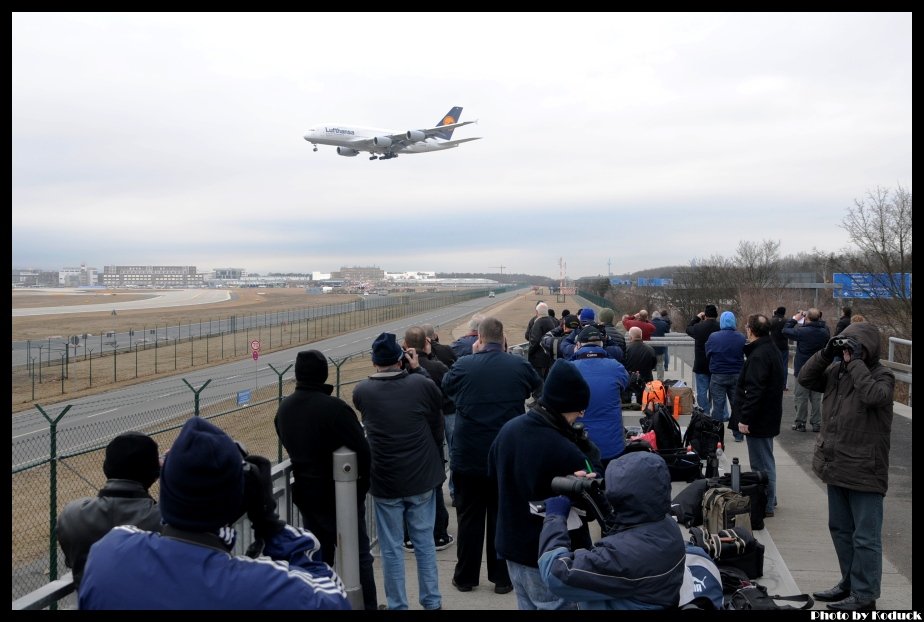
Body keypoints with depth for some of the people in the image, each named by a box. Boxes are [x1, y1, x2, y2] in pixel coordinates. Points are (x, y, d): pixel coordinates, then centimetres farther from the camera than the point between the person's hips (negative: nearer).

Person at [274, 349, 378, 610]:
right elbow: (361, 450, -21)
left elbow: (290, 447, 9)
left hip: (305, 492, 6)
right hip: (340, 493, -5)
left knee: (319, 554, 18)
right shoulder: (335, 408, -23)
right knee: (358, 554, 8)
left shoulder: (284, 408, -2)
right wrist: (363, 483, -5)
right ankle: (367, 606, 14)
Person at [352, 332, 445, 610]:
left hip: (385, 481, -1)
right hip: (422, 478, 1)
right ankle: (432, 602, 25)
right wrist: (417, 369, 7)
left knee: (391, 548, 10)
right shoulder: (422, 385, -13)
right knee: (424, 542, 15)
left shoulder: (361, 391, -9)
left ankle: (398, 606, 18)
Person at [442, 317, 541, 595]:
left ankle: (465, 577, 23)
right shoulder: (520, 366, -8)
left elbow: (445, 387, 10)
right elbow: (539, 388, 13)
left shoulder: (463, 366, -12)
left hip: (467, 457, -1)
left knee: (469, 518, 12)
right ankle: (502, 577, 20)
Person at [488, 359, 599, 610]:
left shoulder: (508, 429, -5)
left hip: (511, 546, 7)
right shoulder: (566, 452, -30)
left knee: (527, 606, 23)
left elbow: (493, 471, 14)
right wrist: (586, 447, -14)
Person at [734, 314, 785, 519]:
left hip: (759, 418, -11)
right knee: (765, 461, 20)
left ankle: (766, 505, 6)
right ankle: (768, 500, 31)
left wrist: (745, 418, -22)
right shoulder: (770, 350, 12)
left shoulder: (758, 355, -21)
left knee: (762, 463, -2)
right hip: (768, 416, 11)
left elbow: (754, 391, -26)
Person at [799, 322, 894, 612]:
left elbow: (875, 395, -30)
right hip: (837, 467, 8)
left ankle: (864, 596, 10)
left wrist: (855, 363, -23)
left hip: (864, 471, -8)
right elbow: (805, 378, 3)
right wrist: (825, 354, -7)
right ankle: (849, 583, 34)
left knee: (865, 537, 1)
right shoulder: (836, 370, 7)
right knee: (840, 529, 19)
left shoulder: (882, 375, -10)